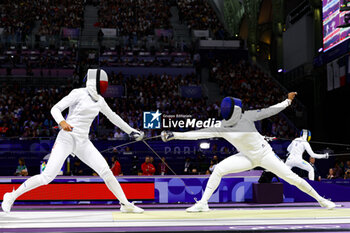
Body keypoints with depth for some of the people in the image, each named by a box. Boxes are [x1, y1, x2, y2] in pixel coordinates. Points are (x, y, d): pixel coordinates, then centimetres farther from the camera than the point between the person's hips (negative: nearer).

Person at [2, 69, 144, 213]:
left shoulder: (99, 100, 10)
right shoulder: (78, 93, -10)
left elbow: (112, 117, 24)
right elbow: (55, 109, -12)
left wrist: (131, 131, 30)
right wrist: (62, 122, -34)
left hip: (83, 143, 6)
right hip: (66, 140, -6)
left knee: (106, 172, -5)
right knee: (47, 177, -14)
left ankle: (126, 204, 5)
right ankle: (11, 197, 3)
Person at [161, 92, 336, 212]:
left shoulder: (246, 116, -16)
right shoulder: (221, 128, -9)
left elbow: (269, 111, -6)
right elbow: (198, 133, -14)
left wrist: (288, 101, -2)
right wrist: (173, 135, -21)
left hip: (265, 154, -2)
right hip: (247, 157, 2)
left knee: (291, 178, -6)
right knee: (218, 169, -18)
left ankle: (320, 200, 14)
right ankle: (203, 203, -14)